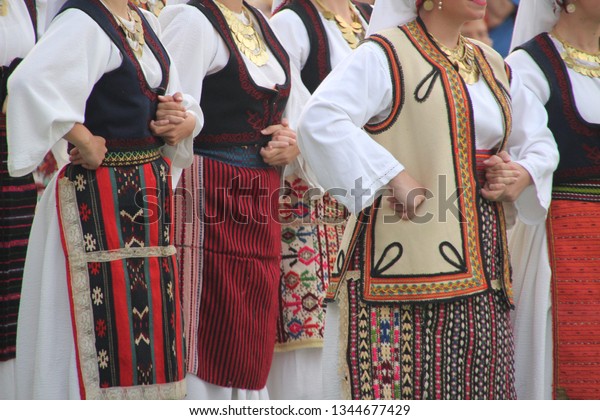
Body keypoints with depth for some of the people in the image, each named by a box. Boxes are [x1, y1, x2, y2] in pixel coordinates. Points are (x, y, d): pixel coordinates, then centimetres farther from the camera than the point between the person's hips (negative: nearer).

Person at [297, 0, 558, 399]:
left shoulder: (492, 65, 18)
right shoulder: (385, 55, -4)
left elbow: (539, 141, 27)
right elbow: (319, 120, -17)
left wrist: (523, 175, 4)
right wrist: (393, 176, -22)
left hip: (479, 267, 7)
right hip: (404, 259, -7)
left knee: (478, 389, 5)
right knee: (398, 382, -9)